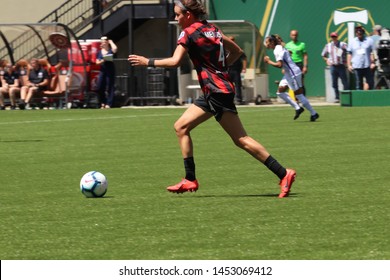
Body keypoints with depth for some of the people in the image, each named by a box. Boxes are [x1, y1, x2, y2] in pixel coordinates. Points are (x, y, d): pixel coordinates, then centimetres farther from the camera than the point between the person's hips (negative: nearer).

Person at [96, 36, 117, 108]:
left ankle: (108, 104, -3)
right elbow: (97, 62, 10)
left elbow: (115, 48, -22)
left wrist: (111, 42, -6)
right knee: (100, 88, 0)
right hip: (102, 70, 4)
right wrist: (102, 61, -12)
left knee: (110, 88, -5)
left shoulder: (110, 51, 1)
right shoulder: (99, 52, 11)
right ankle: (102, 103, 16)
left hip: (110, 70, -4)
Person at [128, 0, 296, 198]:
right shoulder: (212, 29, 14)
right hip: (212, 93, 9)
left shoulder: (189, 33, -9)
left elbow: (175, 61, -19)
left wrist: (148, 62, -8)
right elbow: (237, 51, 19)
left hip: (217, 92, -9)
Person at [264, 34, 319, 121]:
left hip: (294, 74, -10)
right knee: (280, 91, 9)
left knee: (298, 94, -4)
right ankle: (297, 108, 12)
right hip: (289, 74, 10)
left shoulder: (278, 50, -18)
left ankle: (313, 113, 4)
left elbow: (279, 65, -27)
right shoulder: (279, 49, 13)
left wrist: (269, 61, -15)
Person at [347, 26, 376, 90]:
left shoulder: (369, 40, 4)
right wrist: (349, 65, 3)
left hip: (368, 66, -2)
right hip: (357, 67, 2)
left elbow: (372, 52, 1)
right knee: (359, 84, 4)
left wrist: (373, 63, -9)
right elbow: (349, 54, 11)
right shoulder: (352, 42, 10)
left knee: (370, 83, -2)